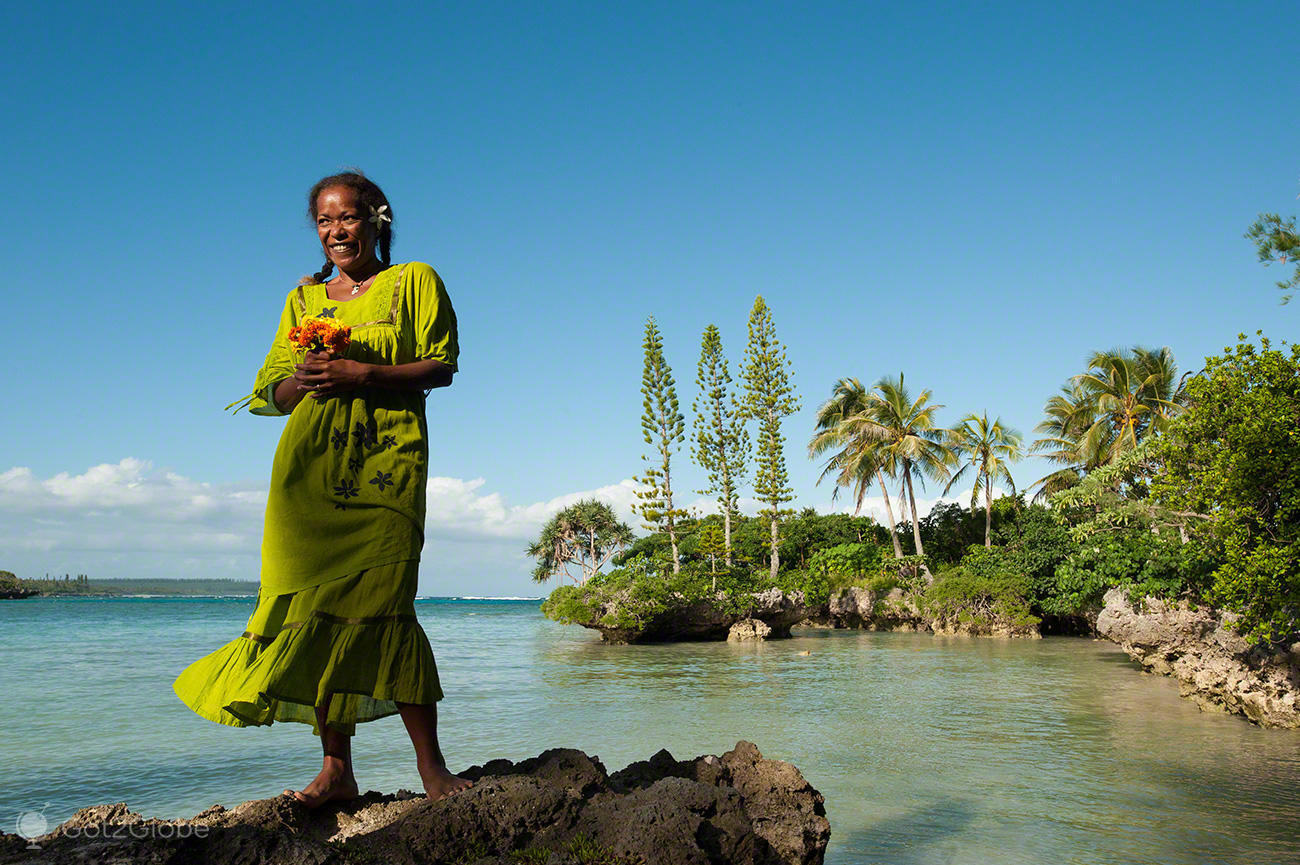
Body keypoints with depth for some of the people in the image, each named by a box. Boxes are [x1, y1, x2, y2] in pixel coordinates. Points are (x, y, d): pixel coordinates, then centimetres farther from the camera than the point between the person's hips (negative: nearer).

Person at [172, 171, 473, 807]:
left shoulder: (414, 282, 11)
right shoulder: (303, 299, 23)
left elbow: (441, 366, 1)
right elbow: (268, 389, 21)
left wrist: (361, 374, -12)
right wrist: (303, 377, -3)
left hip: (385, 463, -4)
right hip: (310, 462, 4)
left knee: (381, 607, -13)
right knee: (313, 606, -3)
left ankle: (431, 767, -7)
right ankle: (336, 769, 4)